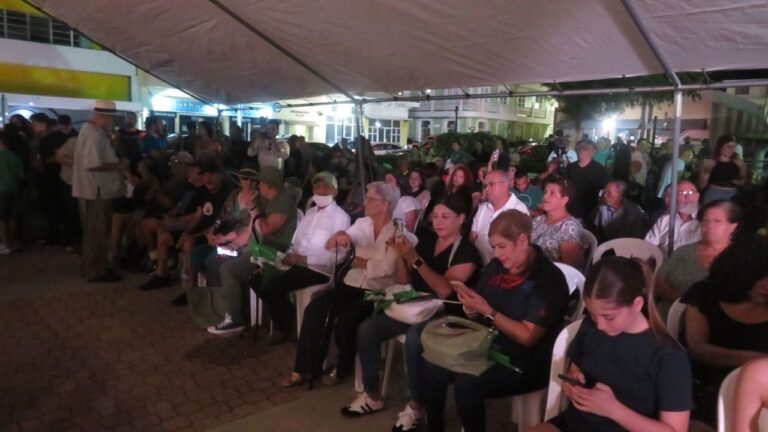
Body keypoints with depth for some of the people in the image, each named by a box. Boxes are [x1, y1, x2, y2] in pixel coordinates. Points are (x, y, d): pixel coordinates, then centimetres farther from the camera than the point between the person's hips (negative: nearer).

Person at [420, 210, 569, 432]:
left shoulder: (548, 279, -15)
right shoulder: (496, 266, 5)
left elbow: (528, 336, -20)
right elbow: (477, 313, 13)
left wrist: (487, 311, -23)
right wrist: (469, 304, -10)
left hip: (524, 363, -6)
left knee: (467, 382, -30)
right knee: (430, 366, -14)